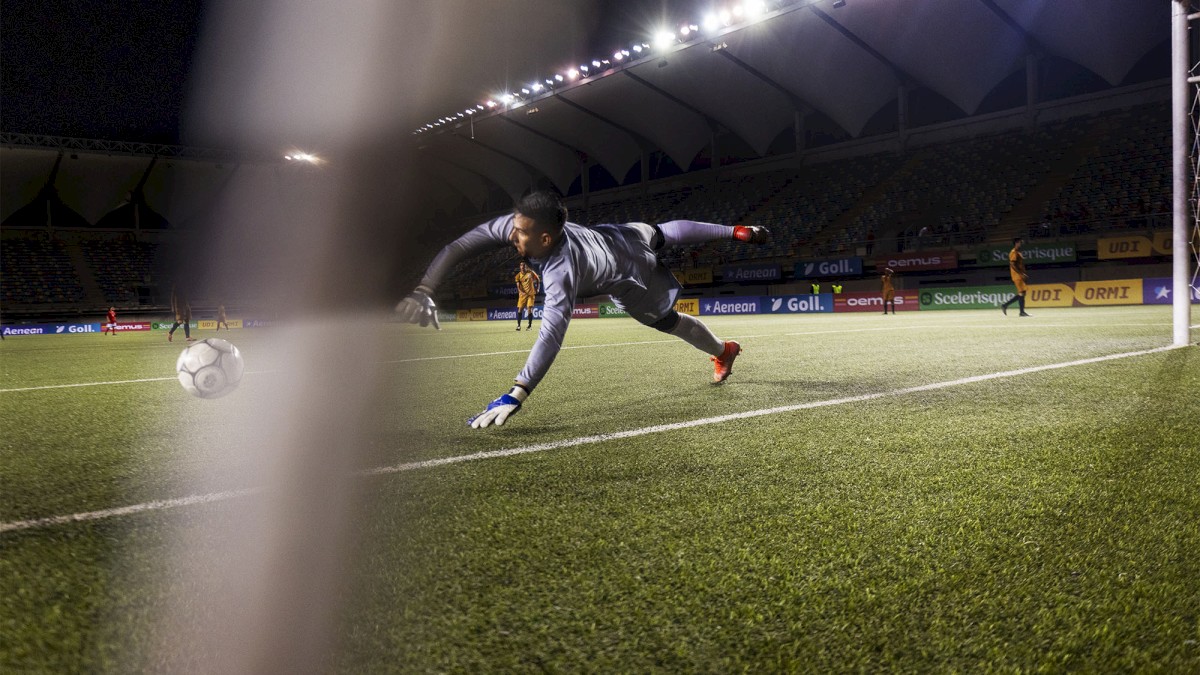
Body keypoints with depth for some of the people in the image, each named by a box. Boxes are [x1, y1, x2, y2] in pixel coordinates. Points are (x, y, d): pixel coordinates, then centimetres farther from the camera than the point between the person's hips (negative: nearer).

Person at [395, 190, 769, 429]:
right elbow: (462, 245, -33)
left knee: (670, 323, 19)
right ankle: (735, 232, 54)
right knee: (666, 231, 32)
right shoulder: (516, 224, -33)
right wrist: (425, 289, -42)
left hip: (632, 282, -6)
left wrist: (516, 396, -68)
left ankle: (723, 352, 48)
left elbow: (552, 334, -61)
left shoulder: (560, 273, -50)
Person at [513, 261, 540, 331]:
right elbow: (518, 286, -8)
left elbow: (538, 279, 9)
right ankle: (518, 325, 6)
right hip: (522, 294, 1)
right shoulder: (518, 275, -4)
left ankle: (530, 325, 3)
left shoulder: (531, 272, -5)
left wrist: (537, 289, 5)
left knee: (529, 309, -9)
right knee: (519, 309, -3)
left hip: (531, 293, -1)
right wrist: (521, 292, -28)